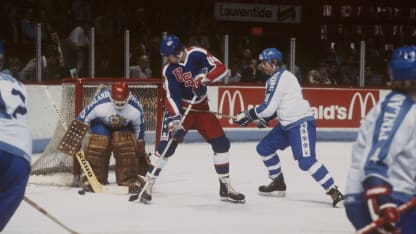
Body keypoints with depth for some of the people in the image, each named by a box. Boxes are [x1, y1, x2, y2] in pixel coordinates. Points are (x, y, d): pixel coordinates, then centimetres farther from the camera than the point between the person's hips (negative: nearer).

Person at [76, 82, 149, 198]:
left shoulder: (136, 109, -30)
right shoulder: (100, 103, -38)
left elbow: (139, 129, -11)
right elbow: (82, 118, -23)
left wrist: (141, 151, -3)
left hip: (124, 126, 1)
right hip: (101, 123, -1)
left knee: (127, 145, -19)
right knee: (97, 146, -19)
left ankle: (129, 179, -8)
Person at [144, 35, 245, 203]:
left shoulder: (197, 54, -14)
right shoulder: (168, 70, -13)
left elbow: (221, 69, -16)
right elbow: (171, 97, -19)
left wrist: (205, 78, -32)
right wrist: (175, 119, -31)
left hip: (201, 108, 2)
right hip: (179, 109, -2)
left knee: (221, 143, 0)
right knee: (167, 145, -15)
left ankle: (226, 188, 11)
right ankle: (148, 184, -7)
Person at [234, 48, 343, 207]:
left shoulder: (277, 79, -16)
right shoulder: (279, 77, 16)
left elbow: (268, 107, -19)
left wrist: (247, 115, -8)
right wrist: (265, 119, 13)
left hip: (301, 123, -11)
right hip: (288, 123, 11)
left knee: (306, 161, -21)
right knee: (264, 147, 15)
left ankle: (333, 191, -21)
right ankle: (278, 183, 26)